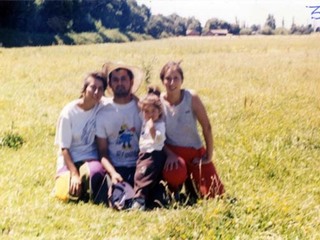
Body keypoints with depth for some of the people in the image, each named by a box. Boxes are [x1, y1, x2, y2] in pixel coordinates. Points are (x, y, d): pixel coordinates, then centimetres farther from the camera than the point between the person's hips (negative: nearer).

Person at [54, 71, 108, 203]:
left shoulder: (103, 108, -5)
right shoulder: (69, 112, -10)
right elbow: (64, 148, -9)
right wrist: (74, 174, -17)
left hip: (91, 159, 0)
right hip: (70, 160, 0)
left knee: (96, 171, -35)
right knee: (71, 193, -22)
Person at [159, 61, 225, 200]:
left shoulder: (191, 97, -13)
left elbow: (206, 127, -8)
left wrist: (209, 154, -8)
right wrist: (170, 155, -23)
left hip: (195, 152, 2)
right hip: (171, 151, -1)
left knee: (215, 194, -4)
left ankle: (190, 182, 31)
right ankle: (174, 191, 2)